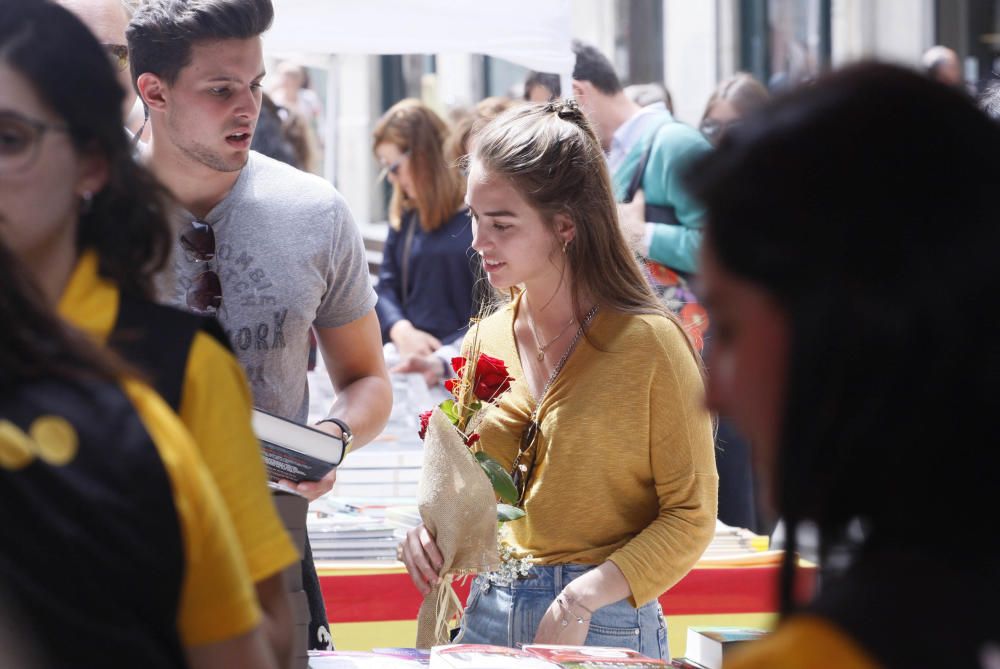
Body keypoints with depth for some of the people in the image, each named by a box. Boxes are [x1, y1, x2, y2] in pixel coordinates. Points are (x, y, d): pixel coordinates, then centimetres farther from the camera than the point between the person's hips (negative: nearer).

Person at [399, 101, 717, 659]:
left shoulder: (649, 343, -10)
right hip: (490, 614, 5)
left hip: (604, 630, -5)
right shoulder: (485, 342, 6)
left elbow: (691, 515, -9)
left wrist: (584, 596, -19)